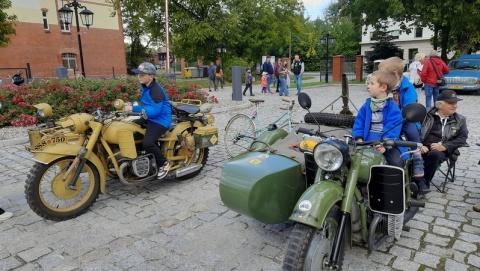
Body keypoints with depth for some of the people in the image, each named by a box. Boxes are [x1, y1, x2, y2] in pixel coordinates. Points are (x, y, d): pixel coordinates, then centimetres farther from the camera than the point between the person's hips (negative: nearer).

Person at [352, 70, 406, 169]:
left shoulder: (392, 107, -7)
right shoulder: (367, 104, 7)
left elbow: (393, 129, -15)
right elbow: (359, 122, 4)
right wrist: (359, 139, -9)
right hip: (368, 142, 4)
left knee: (397, 162, -22)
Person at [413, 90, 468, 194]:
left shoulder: (460, 120, 17)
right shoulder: (426, 114, 11)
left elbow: (462, 138, 5)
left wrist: (444, 146, -11)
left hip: (440, 150, 0)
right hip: (422, 148, 0)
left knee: (435, 155, -36)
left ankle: (424, 183, -23)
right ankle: (420, 182, -30)